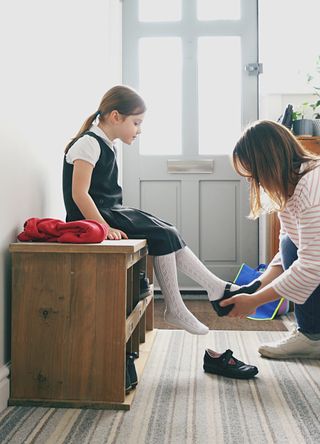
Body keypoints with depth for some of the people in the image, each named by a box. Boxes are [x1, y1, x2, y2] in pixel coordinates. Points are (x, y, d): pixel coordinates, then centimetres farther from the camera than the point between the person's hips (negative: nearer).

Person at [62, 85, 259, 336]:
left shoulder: (106, 146, 18)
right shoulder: (88, 143, -11)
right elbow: (79, 193, -20)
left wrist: (112, 223, 7)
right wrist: (104, 228, -27)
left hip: (112, 212, 9)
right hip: (94, 217, -9)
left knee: (169, 235, -3)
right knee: (163, 236, -16)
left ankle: (219, 290, -2)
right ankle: (175, 309, -8)